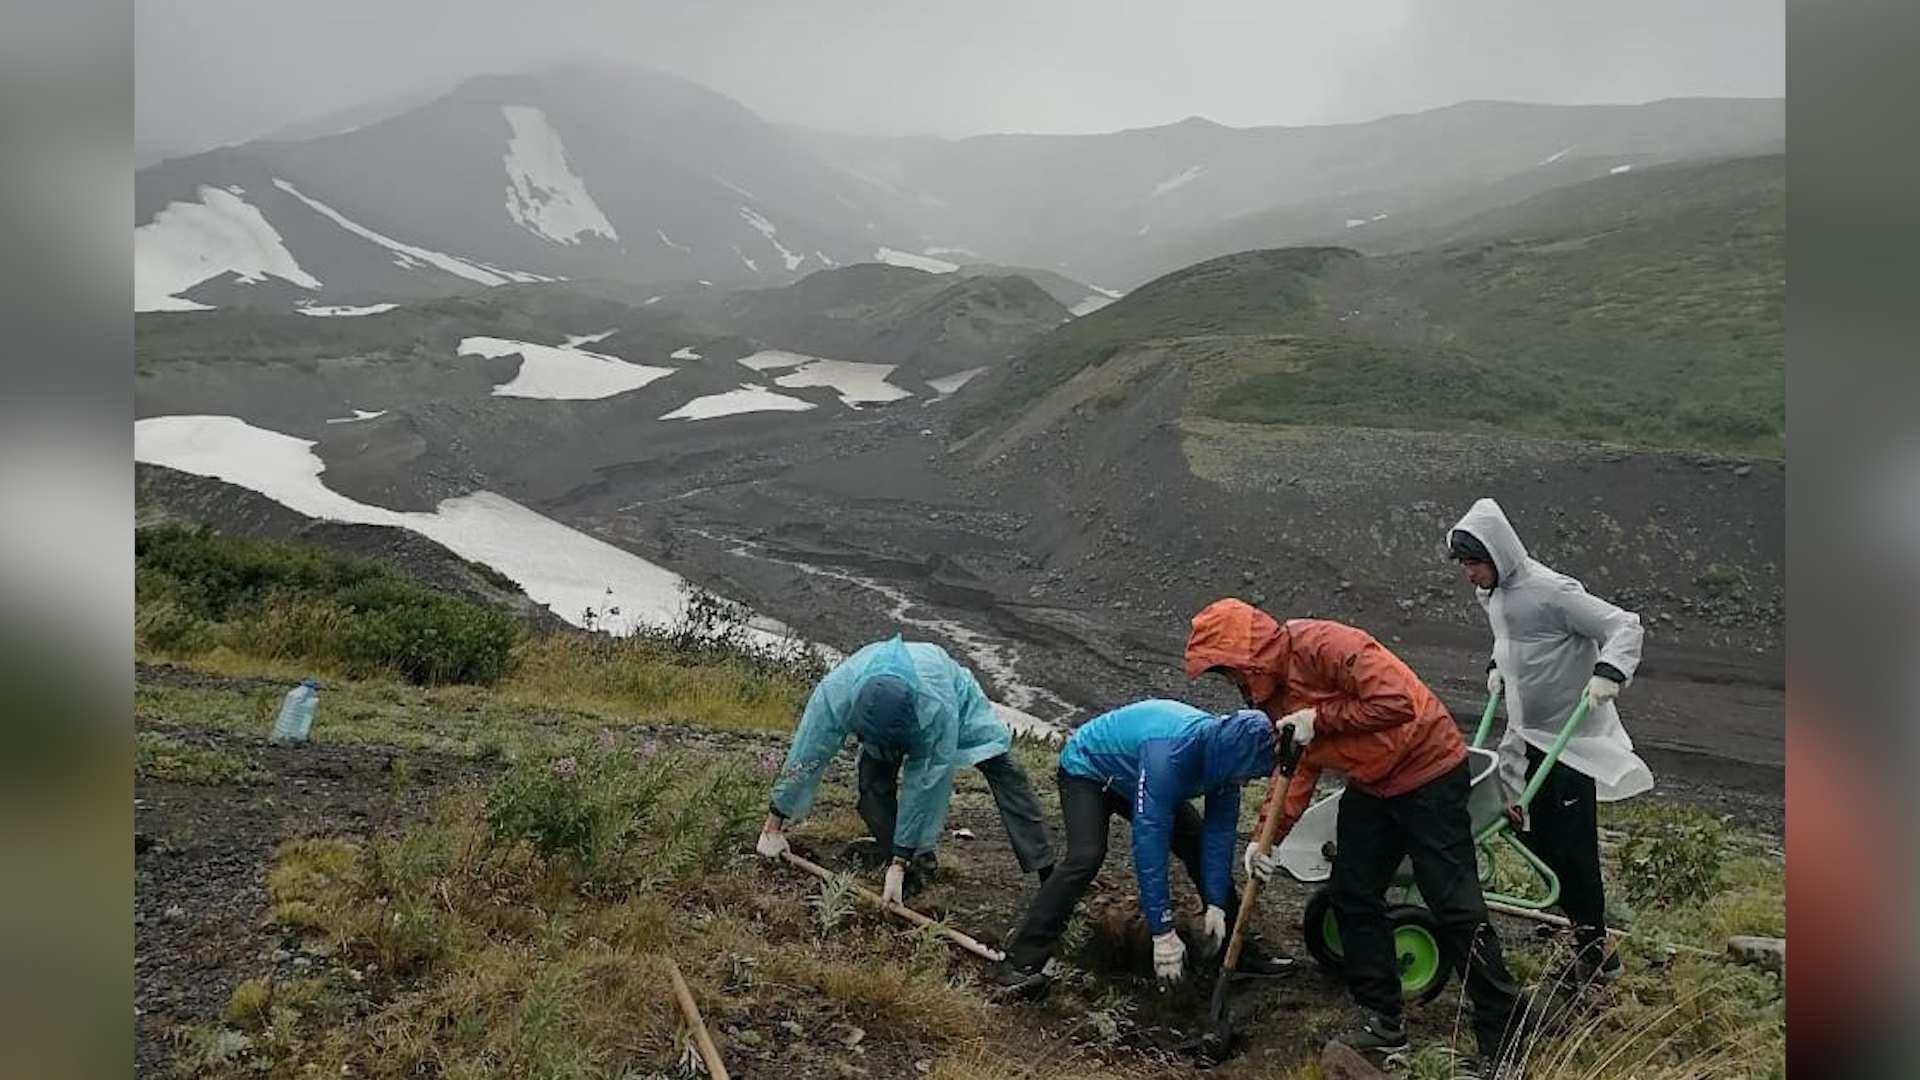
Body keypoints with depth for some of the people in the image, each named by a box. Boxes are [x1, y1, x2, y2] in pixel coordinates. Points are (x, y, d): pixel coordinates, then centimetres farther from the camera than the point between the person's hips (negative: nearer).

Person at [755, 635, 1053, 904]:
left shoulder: (939, 707, -47)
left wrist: (898, 863, -29)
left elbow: (924, 787, -37)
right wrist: (774, 826, -14)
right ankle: (916, 863, -2)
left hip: (960, 702, -3)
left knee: (1004, 771, -17)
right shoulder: (834, 694, -41)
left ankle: (1046, 872, -14)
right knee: (873, 784, -19)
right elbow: (804, 759, -25)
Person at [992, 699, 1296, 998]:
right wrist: (1163, 933, -41)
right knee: (1086, 858, -29)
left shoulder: (1225, 751, -20)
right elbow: (1149, 842, -43)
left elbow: (1220, 831, -10)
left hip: (1132, 778, 7)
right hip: (1087, 768, -7)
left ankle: (1241, 952, 15)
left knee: (1202, 847, 0)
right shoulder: (1169, 751, -43)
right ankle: (1022, 962, -26)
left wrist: (1216, 905, -14)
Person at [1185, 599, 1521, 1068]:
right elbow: (1298, 765, 2)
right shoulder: (1269, 690, 2)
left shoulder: (1323, 645, -27)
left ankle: (1503, 1039, 4)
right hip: (1370, 785, 9)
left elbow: (1396, 703, -34)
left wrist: (1319, 719, -27)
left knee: (1456, 907, -6)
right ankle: (1383, 1021, 21)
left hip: (1426, 772, -9)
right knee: (1352, 894, 9)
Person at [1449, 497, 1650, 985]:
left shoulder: (1551, 592, -21)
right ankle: (1582, 922, 25)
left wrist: (1608, 671, -35)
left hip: (1571, 736, -8)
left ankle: (1594, 945, 10)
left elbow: (1624, 626, -19)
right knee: (1533, 833, 10)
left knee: (1572, 843, -4)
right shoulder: (1493, 593, 6)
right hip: (1528, 733, 9)